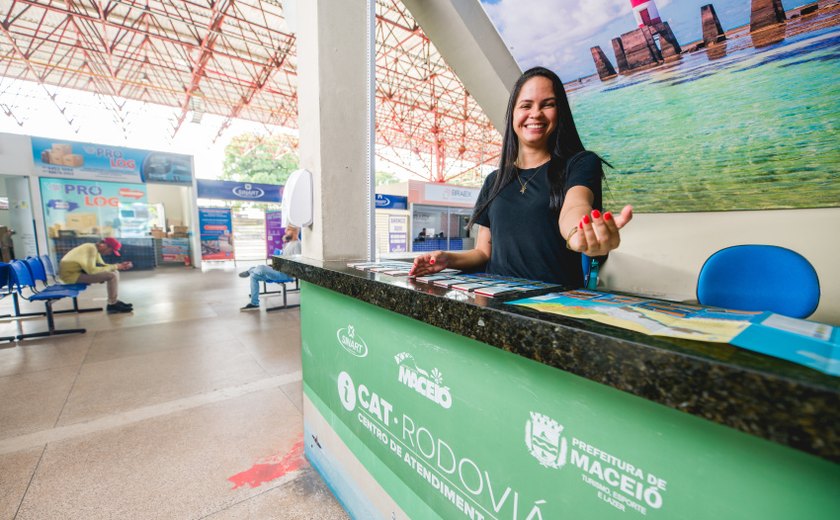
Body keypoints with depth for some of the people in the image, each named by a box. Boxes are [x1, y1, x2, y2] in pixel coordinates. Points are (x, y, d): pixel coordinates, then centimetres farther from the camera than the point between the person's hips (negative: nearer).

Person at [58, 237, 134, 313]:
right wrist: (114, 266, -22)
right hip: (71, 274, -10)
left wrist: (119, 265, -6)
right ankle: (112, 305, -9)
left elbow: (102, 265, 9)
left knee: (114, 272, 7)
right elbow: (91, 270, -29)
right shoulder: (92, 248, -23)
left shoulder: (95, 249, 7)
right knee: (112, 275, -21)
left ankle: (113, 301, 9)